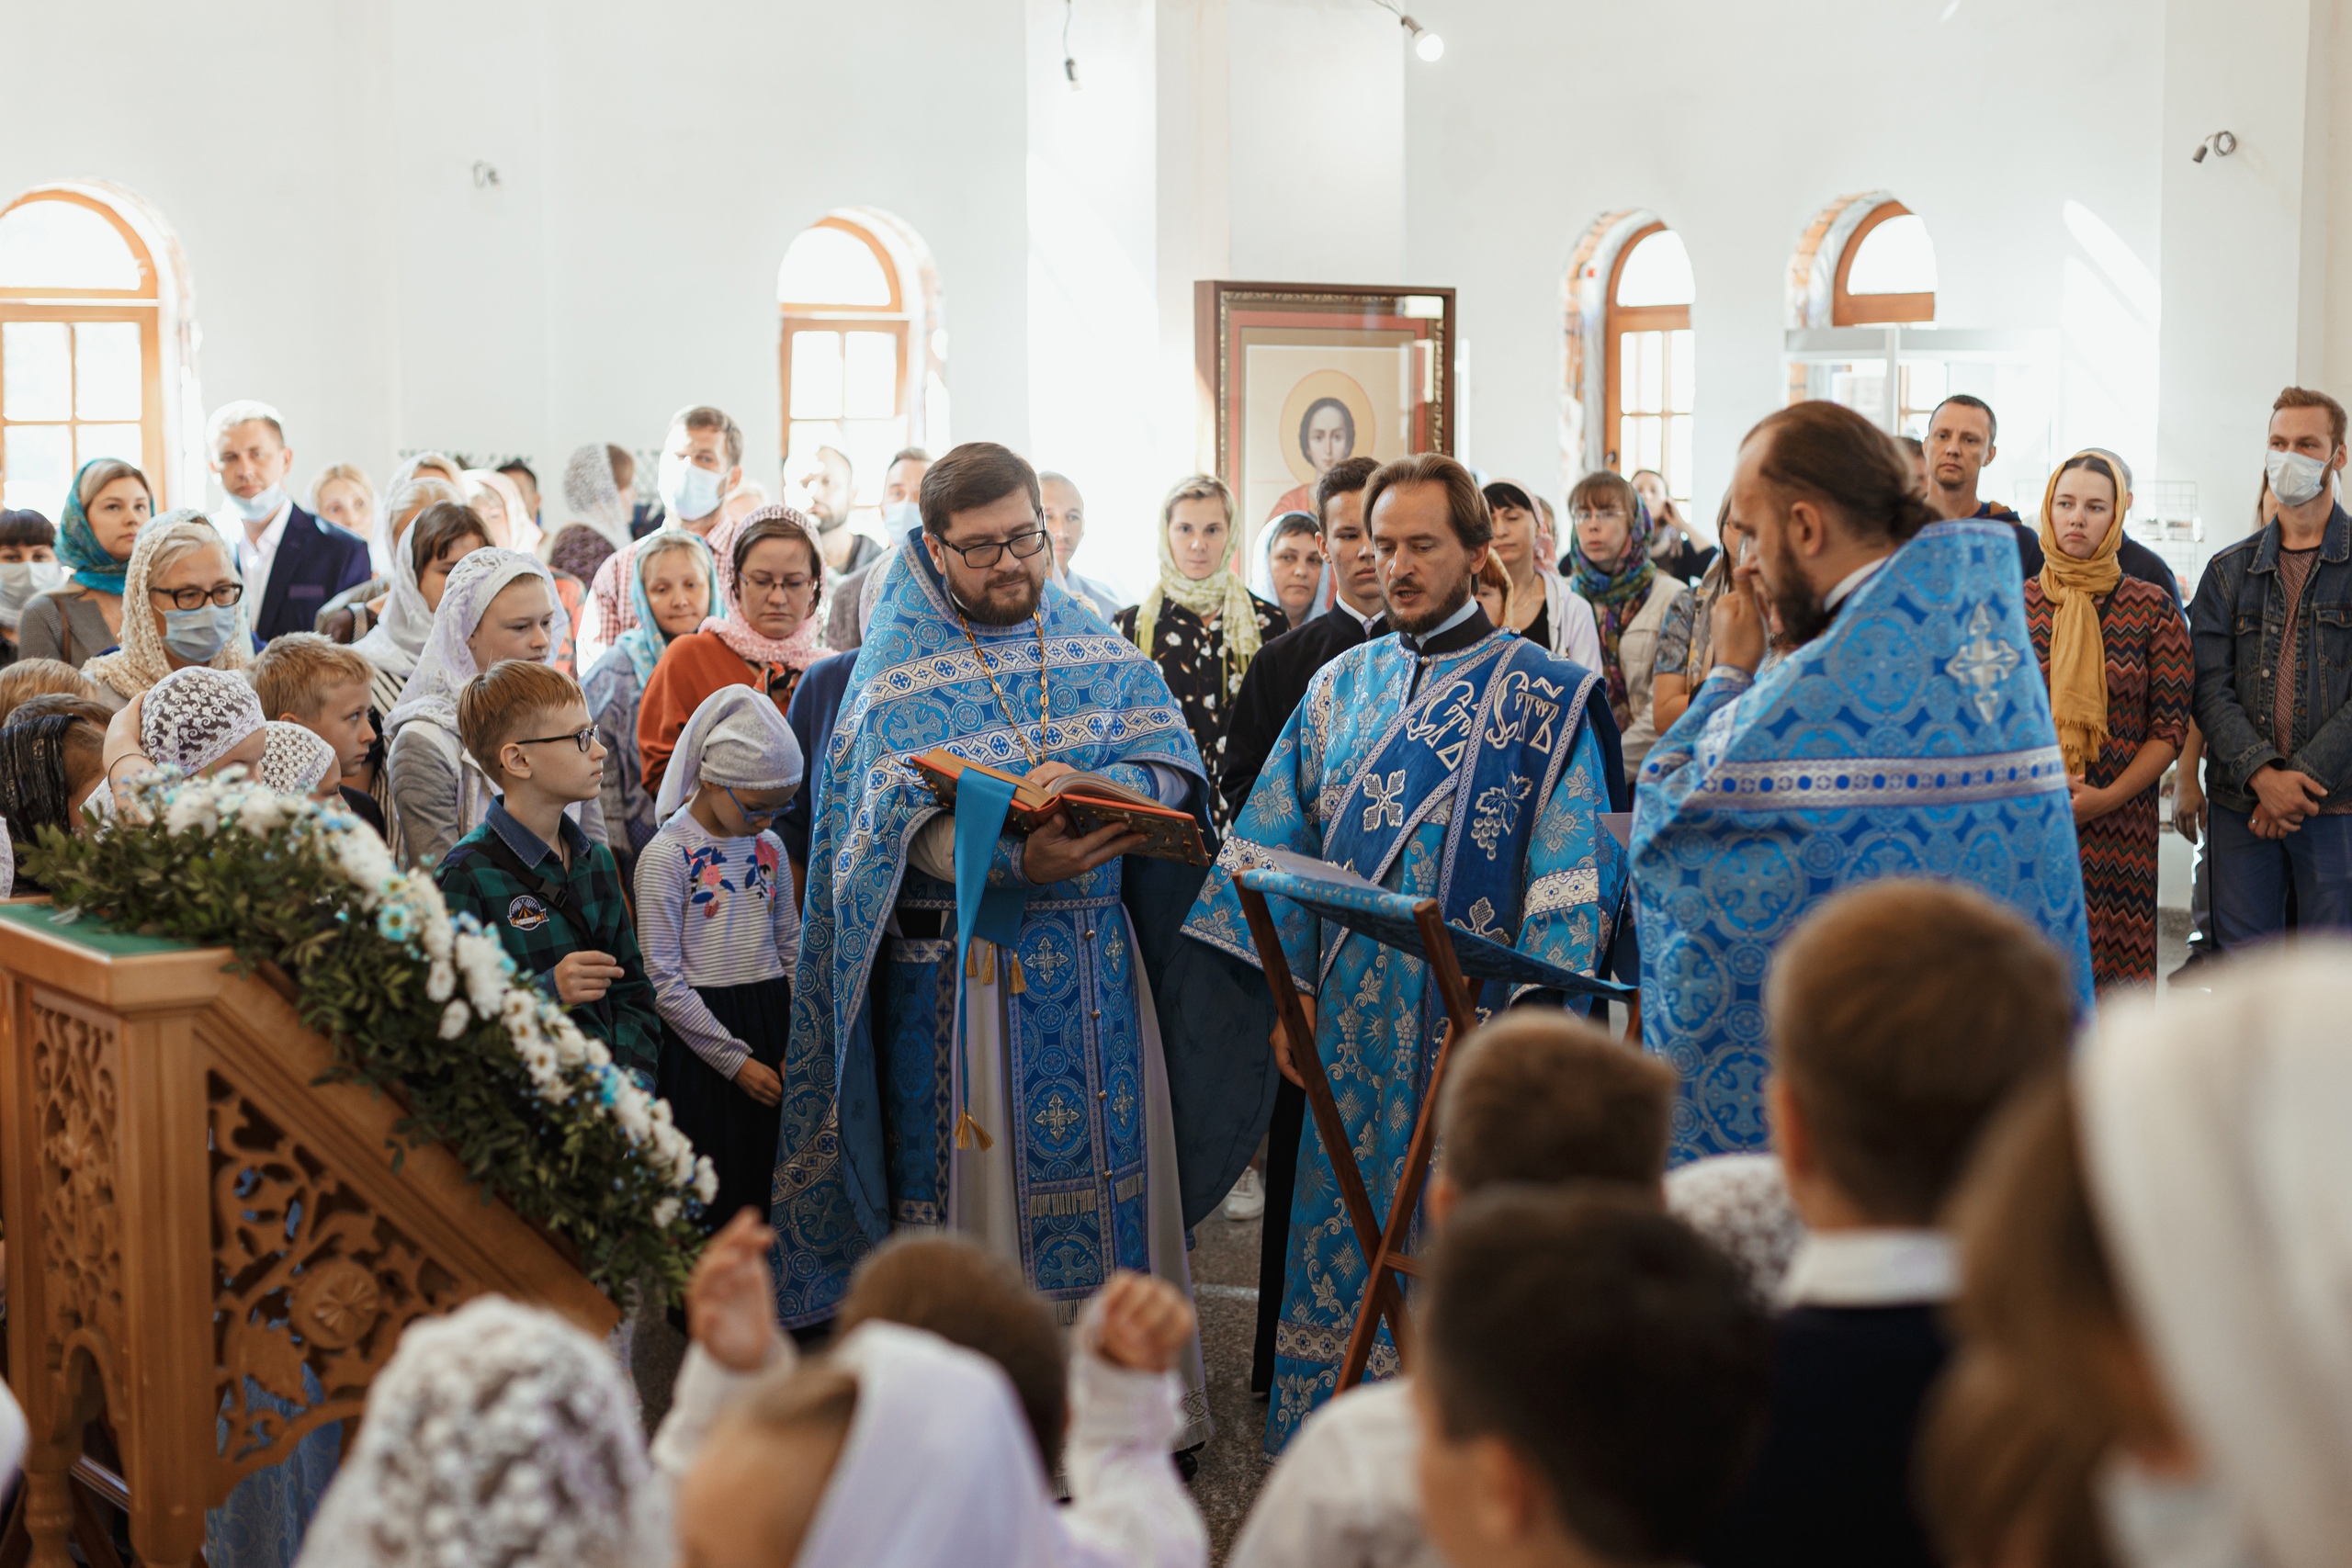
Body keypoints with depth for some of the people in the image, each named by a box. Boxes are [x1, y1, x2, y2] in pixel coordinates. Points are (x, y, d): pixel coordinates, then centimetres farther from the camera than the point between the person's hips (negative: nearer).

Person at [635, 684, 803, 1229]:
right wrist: (735, 1059, -12)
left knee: (765, 1190, 8)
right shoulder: (667, 855, -10)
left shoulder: (769, 848, 7)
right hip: (700, 1039, -5)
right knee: (708, 1205, 0)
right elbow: (662, 980, -12)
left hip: (772, 1024, 5)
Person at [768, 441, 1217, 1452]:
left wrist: (1094, 785, -22)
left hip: (1095, 968, 4)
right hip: (963, 977, -4)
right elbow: (903, 822, -16)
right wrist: (1015, 856, -34)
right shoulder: (902, 669, -3)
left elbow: (1174, 765, 0)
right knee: (978, 1189, 1)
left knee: (1112, 1170, 9)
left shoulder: (1096, 646, 10)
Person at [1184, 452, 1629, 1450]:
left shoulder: (1541, 696, -3)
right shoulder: (1341, 685, 11)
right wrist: (1290, 989, 4)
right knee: (1344, 1233, 8)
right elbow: (1281, 845, 11)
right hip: (1353, 1023, 4)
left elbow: (1574, 872, -8)